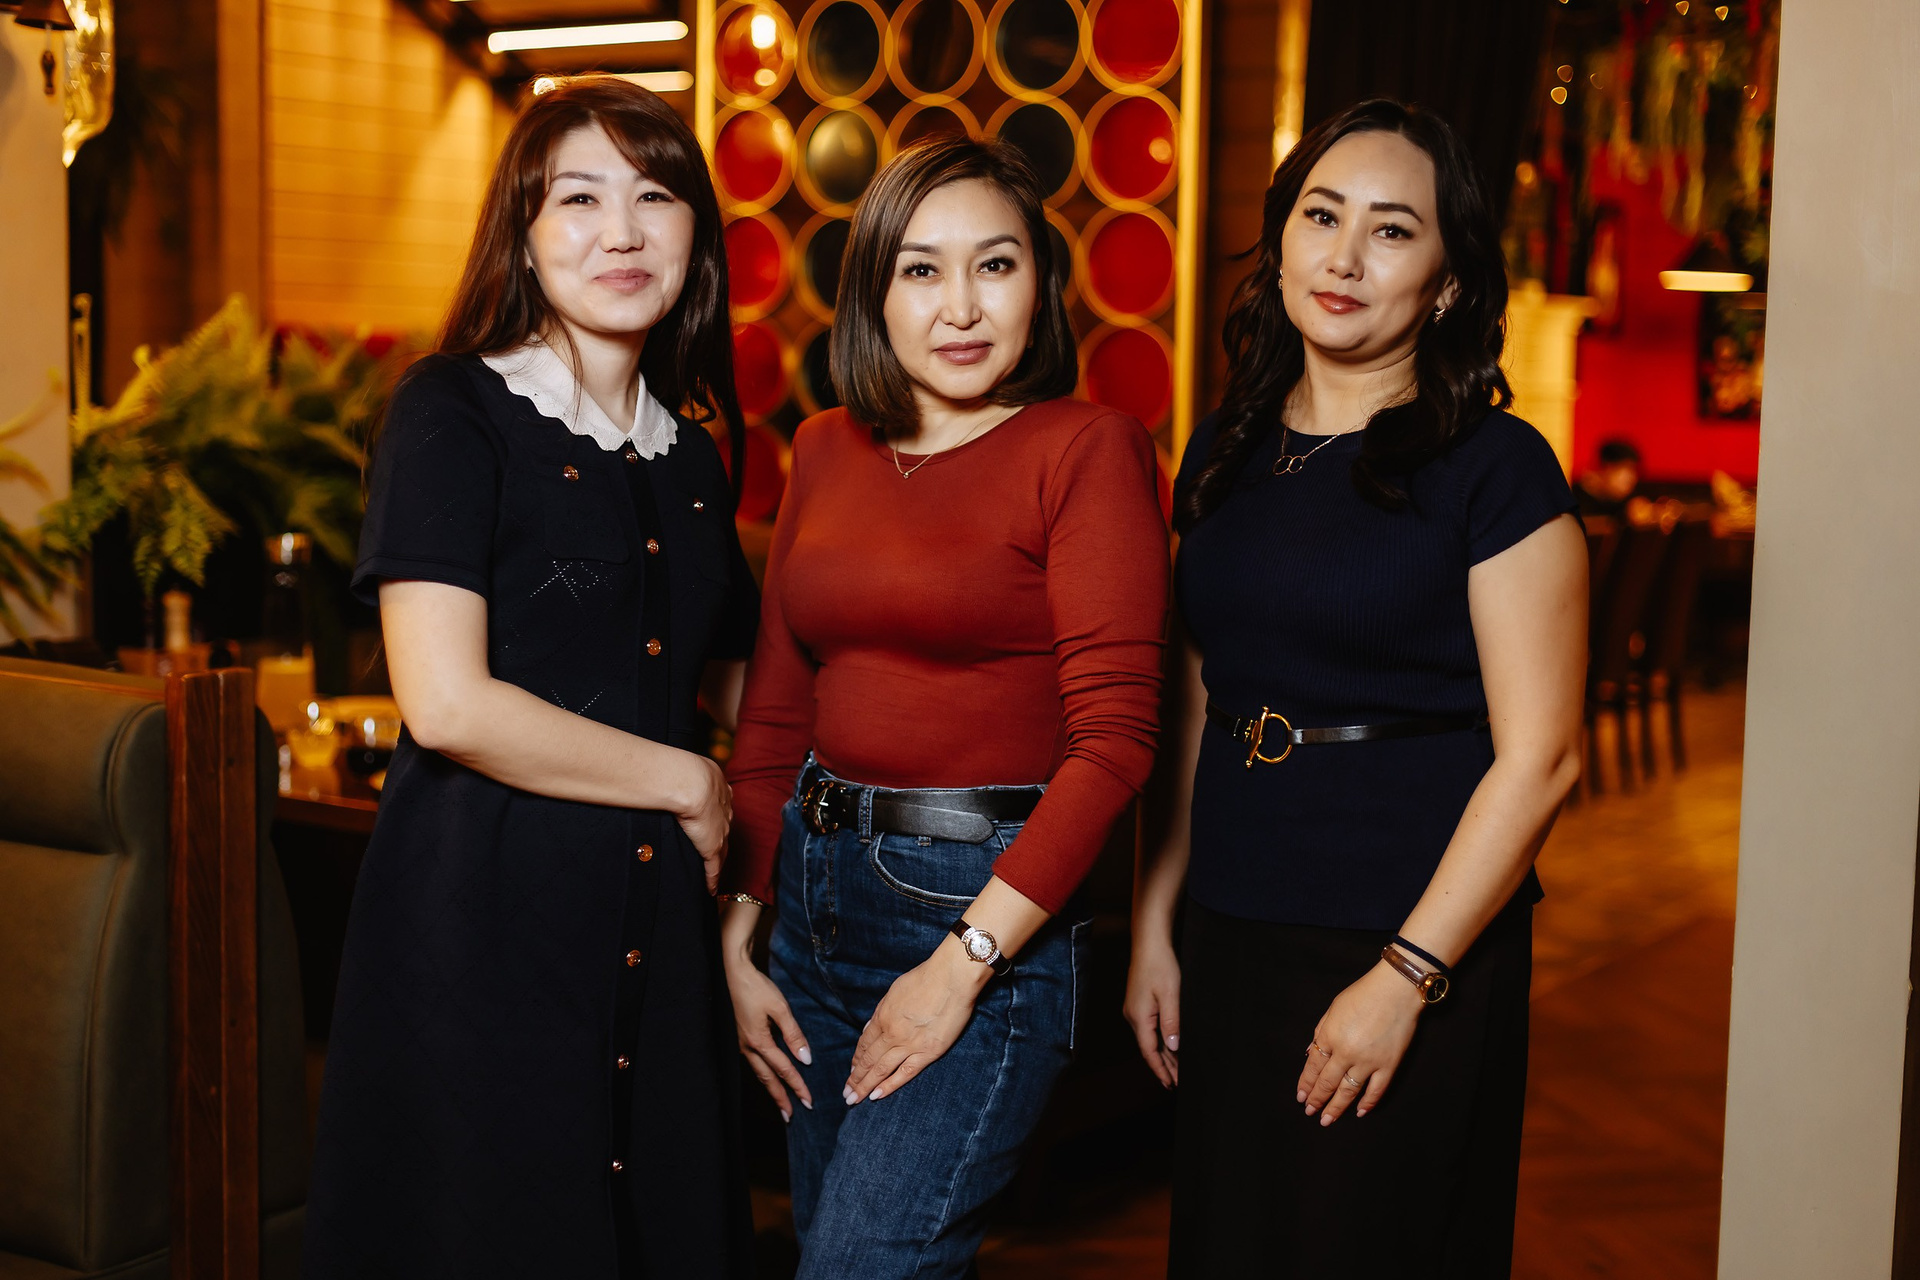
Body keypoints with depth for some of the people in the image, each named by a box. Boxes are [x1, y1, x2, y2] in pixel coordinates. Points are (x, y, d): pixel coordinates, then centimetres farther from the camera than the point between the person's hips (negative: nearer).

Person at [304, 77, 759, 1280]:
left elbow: (738, 692, 22)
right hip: (482, 920, -6)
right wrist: (685, 784, -7)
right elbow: (447, 704, -17)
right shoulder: (454, 413, -6)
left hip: (657, 938, 6)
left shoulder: (691, 459, 13)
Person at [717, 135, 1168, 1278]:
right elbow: (776, 711, 13)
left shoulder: (1087, 448, -8)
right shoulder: (828, 452, 9)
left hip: (990, 902, -6)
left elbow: (1115, 735, -14)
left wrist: (964, 962, -16)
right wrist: (735, 941, 8)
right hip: (817, 887, 7)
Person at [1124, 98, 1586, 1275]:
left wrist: (1405, 977, -15)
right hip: (1232, 943, 5)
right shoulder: (1227, 452, 8)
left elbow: (1539, 757, -13)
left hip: (1419, 950, -5)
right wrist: (1154, 929, 10)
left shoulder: (1493, 466, -9)